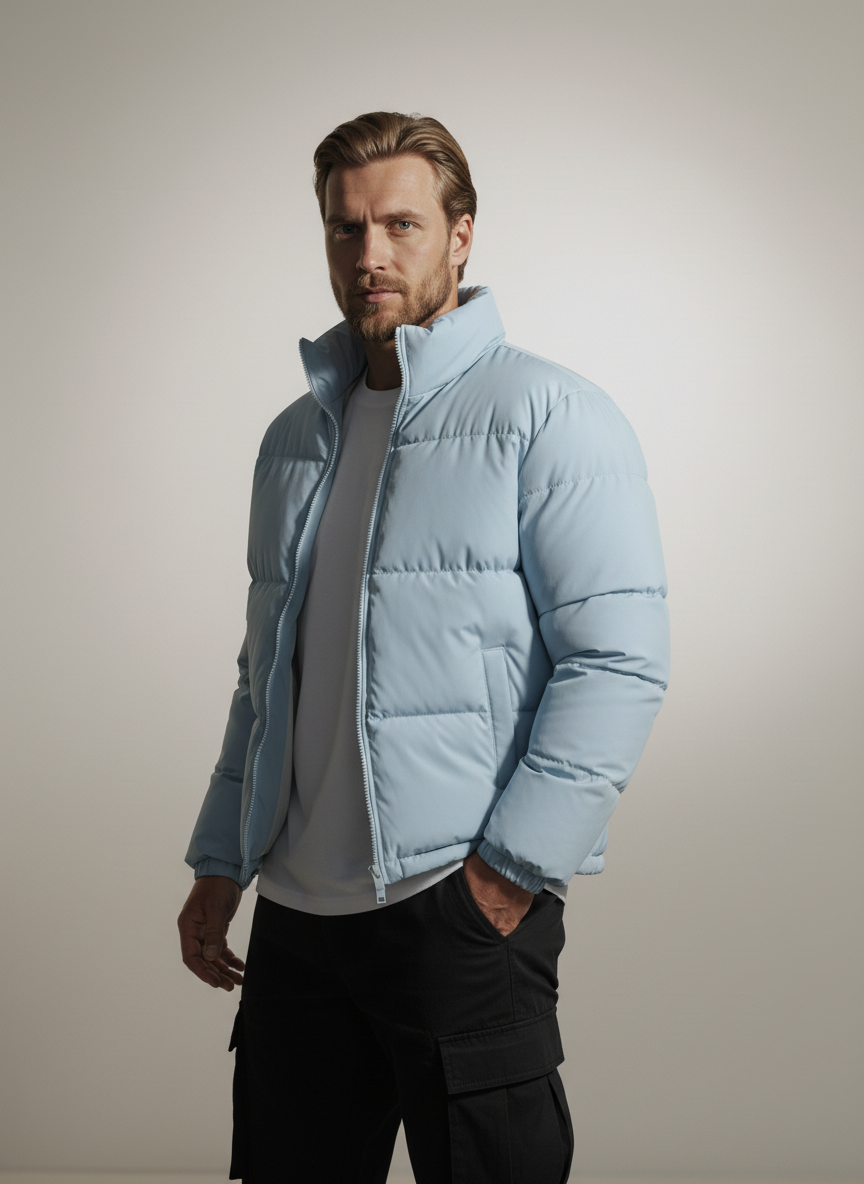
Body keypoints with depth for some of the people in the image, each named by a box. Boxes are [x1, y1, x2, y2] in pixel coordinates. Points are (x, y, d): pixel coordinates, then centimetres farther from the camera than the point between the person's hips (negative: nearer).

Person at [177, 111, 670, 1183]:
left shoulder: (544, 414, -4)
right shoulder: (295, 438, 16)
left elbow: (620, 661, -12)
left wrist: (510, 866, -16)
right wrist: (220, 864, 16)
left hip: (461, 907, -6)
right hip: (293, 911, 6)